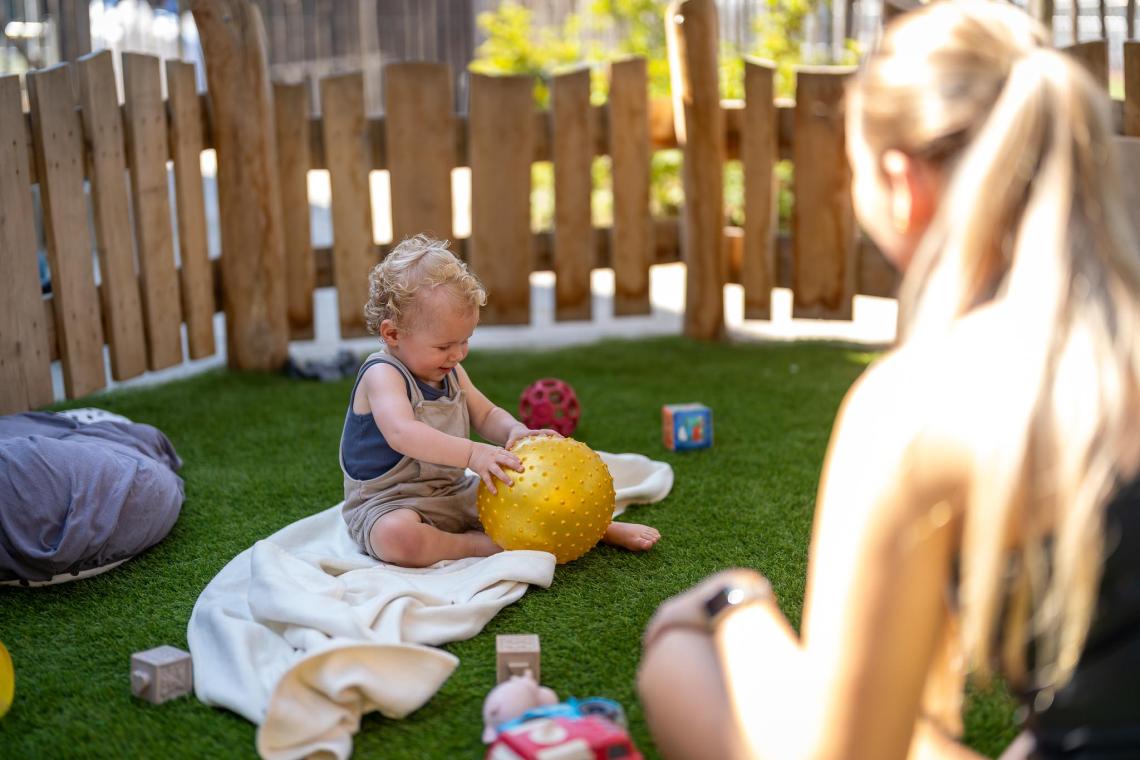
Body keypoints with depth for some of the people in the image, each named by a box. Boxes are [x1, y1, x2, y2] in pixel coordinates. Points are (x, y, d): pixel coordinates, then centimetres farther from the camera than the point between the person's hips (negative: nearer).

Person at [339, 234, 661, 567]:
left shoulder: (449, 371, 7)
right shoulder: (382, 375, -21)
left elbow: (486, 415, 15)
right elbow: (402, 433, -39)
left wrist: (513, 431, -8)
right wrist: (472, 453, -46)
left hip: (453, 493, 8)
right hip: (389, 506, -8)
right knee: (396, 535, -40)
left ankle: (602, 528, 14)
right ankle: (475, 545, -23)